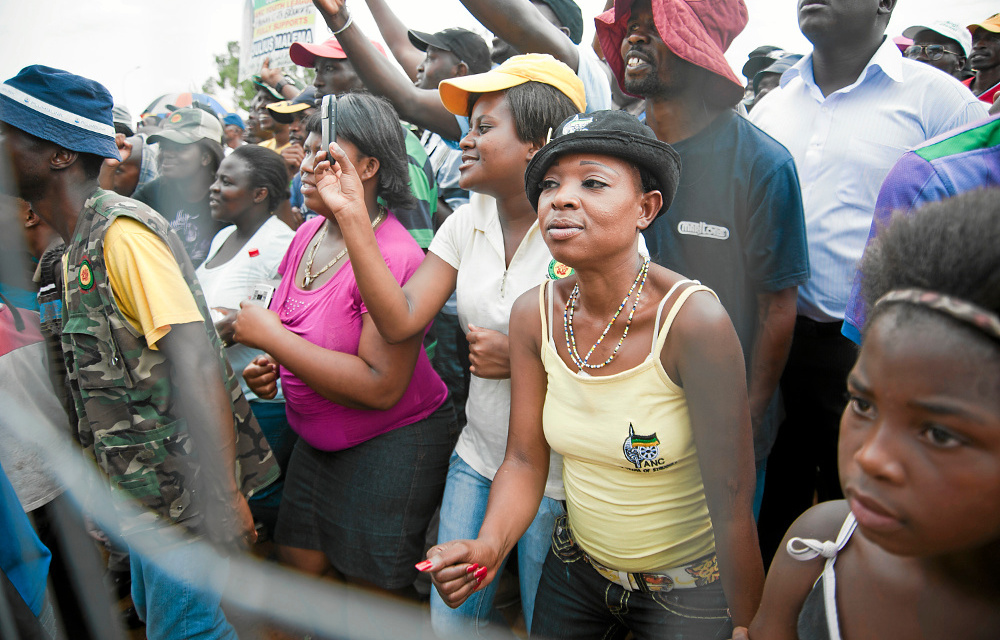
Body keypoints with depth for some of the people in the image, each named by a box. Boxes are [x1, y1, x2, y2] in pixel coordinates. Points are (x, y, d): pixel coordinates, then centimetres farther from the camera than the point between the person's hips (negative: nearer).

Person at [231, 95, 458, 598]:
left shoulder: (394, 255, -25)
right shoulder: (307, 234, 2)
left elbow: (381, 387, -30)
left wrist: (270, 336, -25)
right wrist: (268, 366, -3)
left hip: (391, 443, -7)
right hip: (317, 439, 8)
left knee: (374, 591, 10)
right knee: (299, 567, 17)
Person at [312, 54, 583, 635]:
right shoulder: (465, 224, 2)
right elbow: (400, 321, -8)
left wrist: (521, 357, -20)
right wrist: (352, 217, -13)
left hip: (555, 478, -5)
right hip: (477, 461, 5)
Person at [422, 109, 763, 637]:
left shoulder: (695, 321, -29)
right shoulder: (533, 314, -12)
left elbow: (733, 509, -22)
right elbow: (525, 459, -6)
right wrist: (487, 547, -22)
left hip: (690, 594, -4)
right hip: (576, 569, 5)